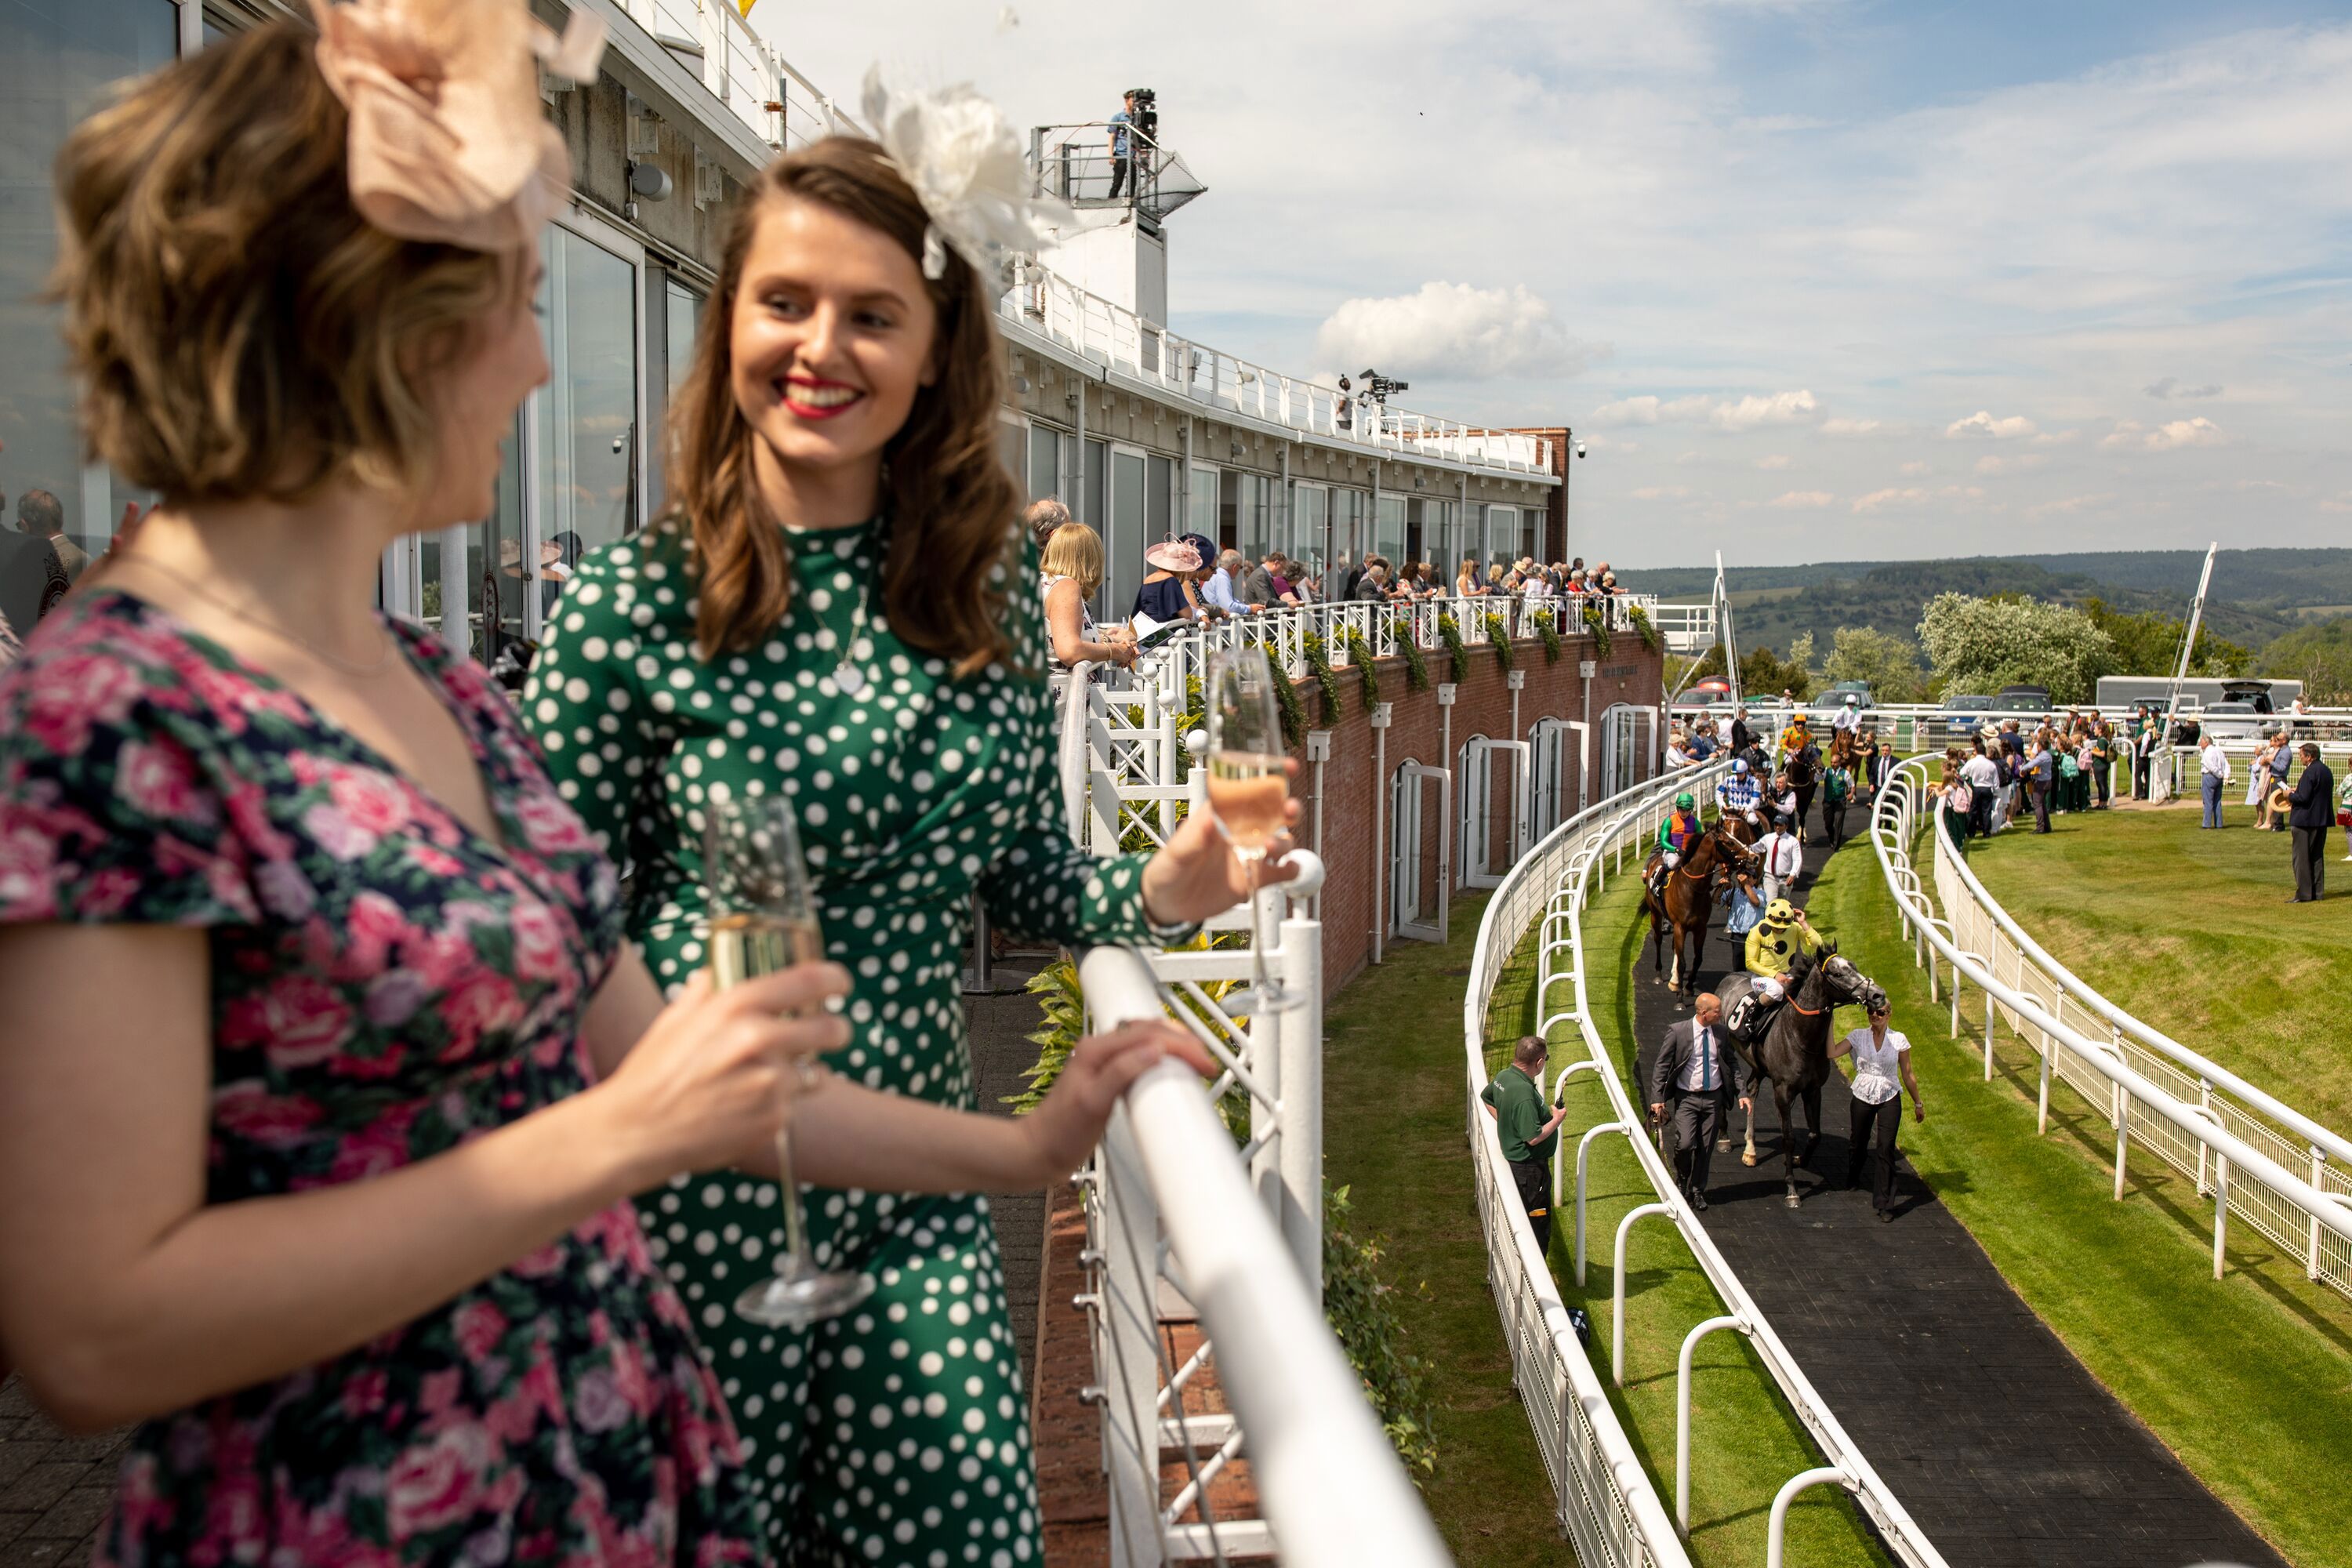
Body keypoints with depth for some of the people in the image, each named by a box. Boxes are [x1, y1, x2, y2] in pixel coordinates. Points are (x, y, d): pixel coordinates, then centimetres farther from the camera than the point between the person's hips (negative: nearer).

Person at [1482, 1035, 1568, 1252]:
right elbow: (1533, 1137, -29)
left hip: (1513, 1159, 10)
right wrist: (1557, 1119, -15)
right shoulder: (1524, 1092, -31)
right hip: (1531, 1166, -10)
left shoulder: (1503, 1076, -2)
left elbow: (1486, 1097, 19)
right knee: (1538, 1222, 4)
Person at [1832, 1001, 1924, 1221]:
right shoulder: (1858, 1036, -3)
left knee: (1886, 1149, -9)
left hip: (1889, 1099, -1)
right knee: (1857, 1144, 16)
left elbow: (1908, 1076, 3)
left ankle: (1885, 1203, -3)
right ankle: (1852, 1180, 46)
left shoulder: (1898, 1040, -4)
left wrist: (1918, 1104, 9)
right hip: (1862, 1098, 1)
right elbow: (1831, 1053, -17)